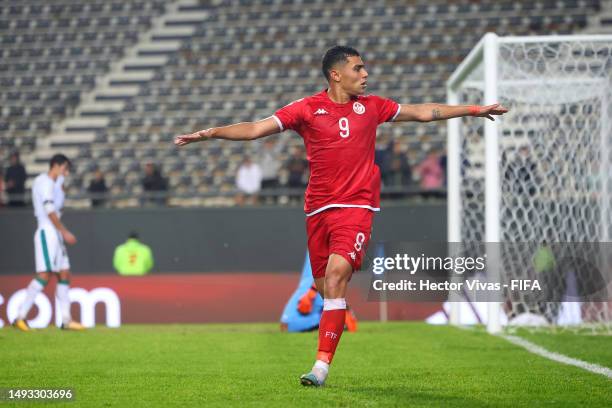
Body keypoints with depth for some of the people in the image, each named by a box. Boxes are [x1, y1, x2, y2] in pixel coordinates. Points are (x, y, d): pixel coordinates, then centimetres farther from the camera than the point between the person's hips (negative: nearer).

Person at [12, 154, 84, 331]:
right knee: (44, 275, -15)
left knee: (64, 275, 7)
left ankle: (66, 320, 8)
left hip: (55, 235, 10)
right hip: (47, 232, -10)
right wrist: (65, 232, -18)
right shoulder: (44, 182, -10)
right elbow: (49, 210, -17)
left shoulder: (54, 183, 19)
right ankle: (20, 316, -17)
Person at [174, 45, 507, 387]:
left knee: (336, 276, -19)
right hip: (318, 209, 1)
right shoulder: (307, 109, 3)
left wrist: (475, 110, 27)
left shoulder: (371, 106, 11)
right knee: (325, 288, 2)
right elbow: (255, 129, -1)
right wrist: (209, 133, -13)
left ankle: (322, 364, -21)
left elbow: (423, 112, 24)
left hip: (357, 207, -1)